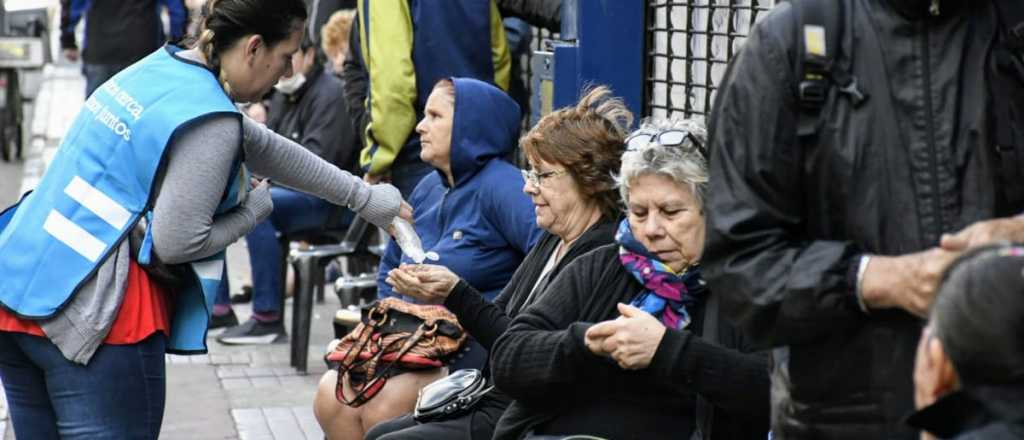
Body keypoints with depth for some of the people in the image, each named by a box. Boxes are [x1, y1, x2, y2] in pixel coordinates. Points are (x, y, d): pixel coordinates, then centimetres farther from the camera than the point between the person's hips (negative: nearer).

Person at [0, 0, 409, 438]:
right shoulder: (210, 120, -15)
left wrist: (363, 197, 28)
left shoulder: (164, 68, 13)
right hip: (90, 320, -9)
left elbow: (262, 147, 23)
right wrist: (256, 207, 3)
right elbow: (177, 242, -15)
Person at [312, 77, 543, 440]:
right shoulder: (428, 188, 16)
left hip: (475, 348, -8)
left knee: (385, 403, -28)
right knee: (333, 395, -13)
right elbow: (391, 264, 30)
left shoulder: (501, 186, -11)